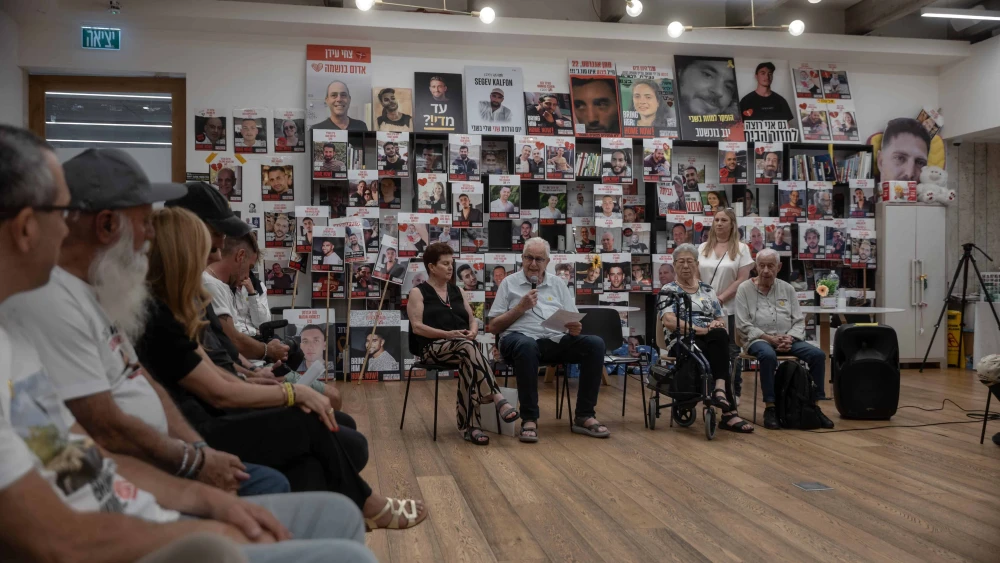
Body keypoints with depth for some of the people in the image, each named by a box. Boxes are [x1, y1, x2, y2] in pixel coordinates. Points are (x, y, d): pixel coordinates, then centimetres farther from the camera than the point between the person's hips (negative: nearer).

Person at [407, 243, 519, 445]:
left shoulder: (457, 291, 22)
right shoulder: (418, 292, 6)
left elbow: (472, 319, 19)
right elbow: (417, 327, -6)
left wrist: (473, 331, -6)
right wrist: (447, 334, -18)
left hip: (463, 345, 4)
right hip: (434, 347, -4)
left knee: (469, 363, -34)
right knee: (468, 348, -37)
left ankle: (469, 424, -34)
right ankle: (498, 399, -40)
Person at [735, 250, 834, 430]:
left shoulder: (787, 289, 13)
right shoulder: (745, 289, 1)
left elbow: (799, 321, 9)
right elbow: (743, 324, -6)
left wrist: (790, 338, -12)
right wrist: (770, 338, -15)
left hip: (787, 339, 4)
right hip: (758, 339, -4)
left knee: (818, 354, -18)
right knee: (768, 355, -37)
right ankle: (770, 408, -28)